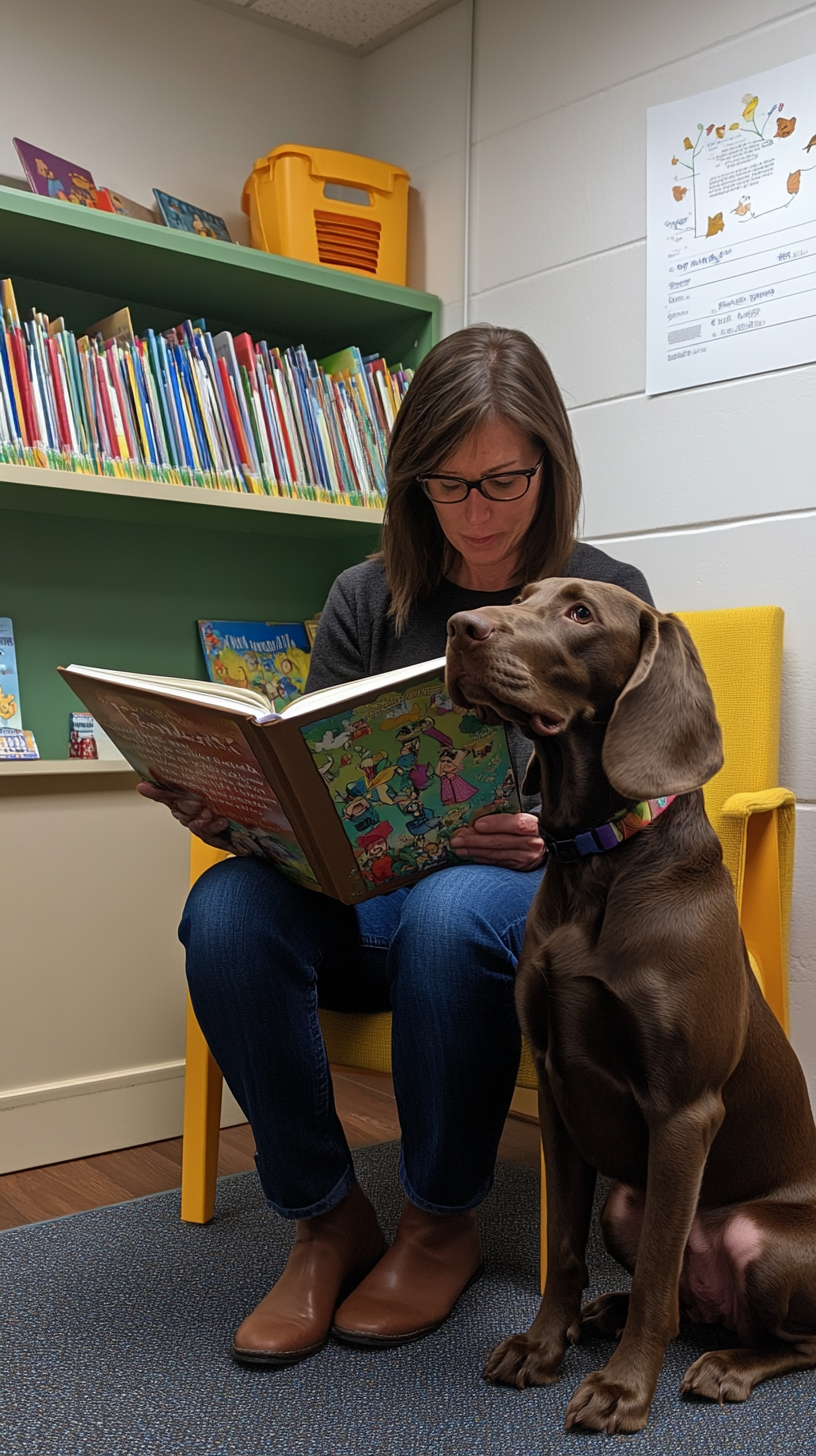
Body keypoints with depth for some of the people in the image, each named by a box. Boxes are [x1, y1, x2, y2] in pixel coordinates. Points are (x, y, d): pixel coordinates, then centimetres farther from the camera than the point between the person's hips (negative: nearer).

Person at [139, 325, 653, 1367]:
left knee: (448, 914, -38)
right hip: (366, 898, 3)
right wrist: (229, 808, -16)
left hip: (535, 893, -2)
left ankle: (443, 1222, -9)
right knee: (226, 910, -28)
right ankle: (325, 1219, -8)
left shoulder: (606, 597, 2)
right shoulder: (366, 599, 8)